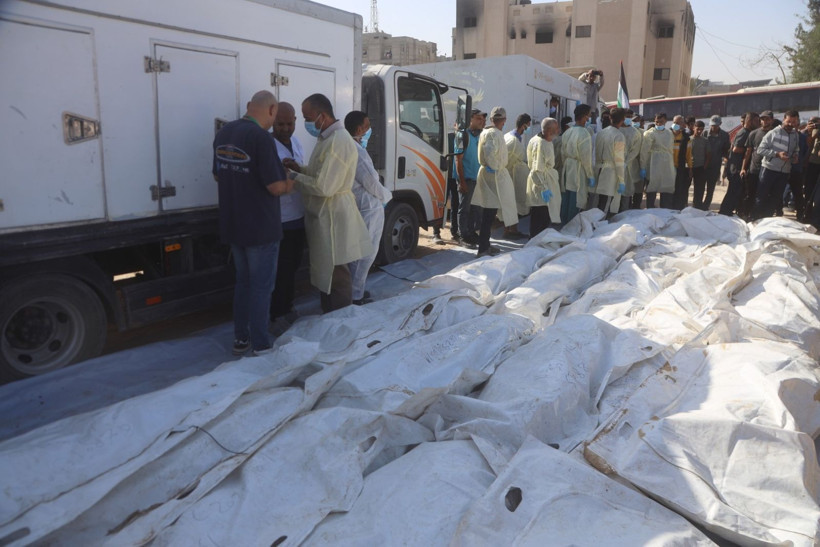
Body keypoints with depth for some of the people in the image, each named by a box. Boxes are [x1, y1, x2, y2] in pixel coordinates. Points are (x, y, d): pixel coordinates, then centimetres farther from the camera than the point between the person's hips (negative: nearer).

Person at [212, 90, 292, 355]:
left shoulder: (223, 133, 5)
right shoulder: (261, 137, -20)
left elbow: (218, 176, 15)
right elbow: (276, 186, -22)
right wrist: (290, 184, -2)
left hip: (232, 224, 7)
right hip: (261, 227, -7)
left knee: (243, 280, 20)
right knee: (261, 286, 5)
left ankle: (240, 338, 28)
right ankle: (260, 346, 13)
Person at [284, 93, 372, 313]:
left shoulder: (339, 141, -21)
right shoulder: (327, 138, 12)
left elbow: (324, 186, -25)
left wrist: (295, 177, -12)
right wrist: (300, 168, 3)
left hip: (333, 218, -10)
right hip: (323, 217, 10)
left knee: (336, 277, -1)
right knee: (324, 274, 19)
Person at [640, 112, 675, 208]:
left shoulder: (670, 134, 14)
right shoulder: (650, 133, -4)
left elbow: (672, 150, 18)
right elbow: (644, 152, -8)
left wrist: (673, 166, 15)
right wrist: (643, 168, -12)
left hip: (667, 167, 5)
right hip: (654, 167, -5)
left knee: (667, 190, 5)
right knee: (652, 190, -2)